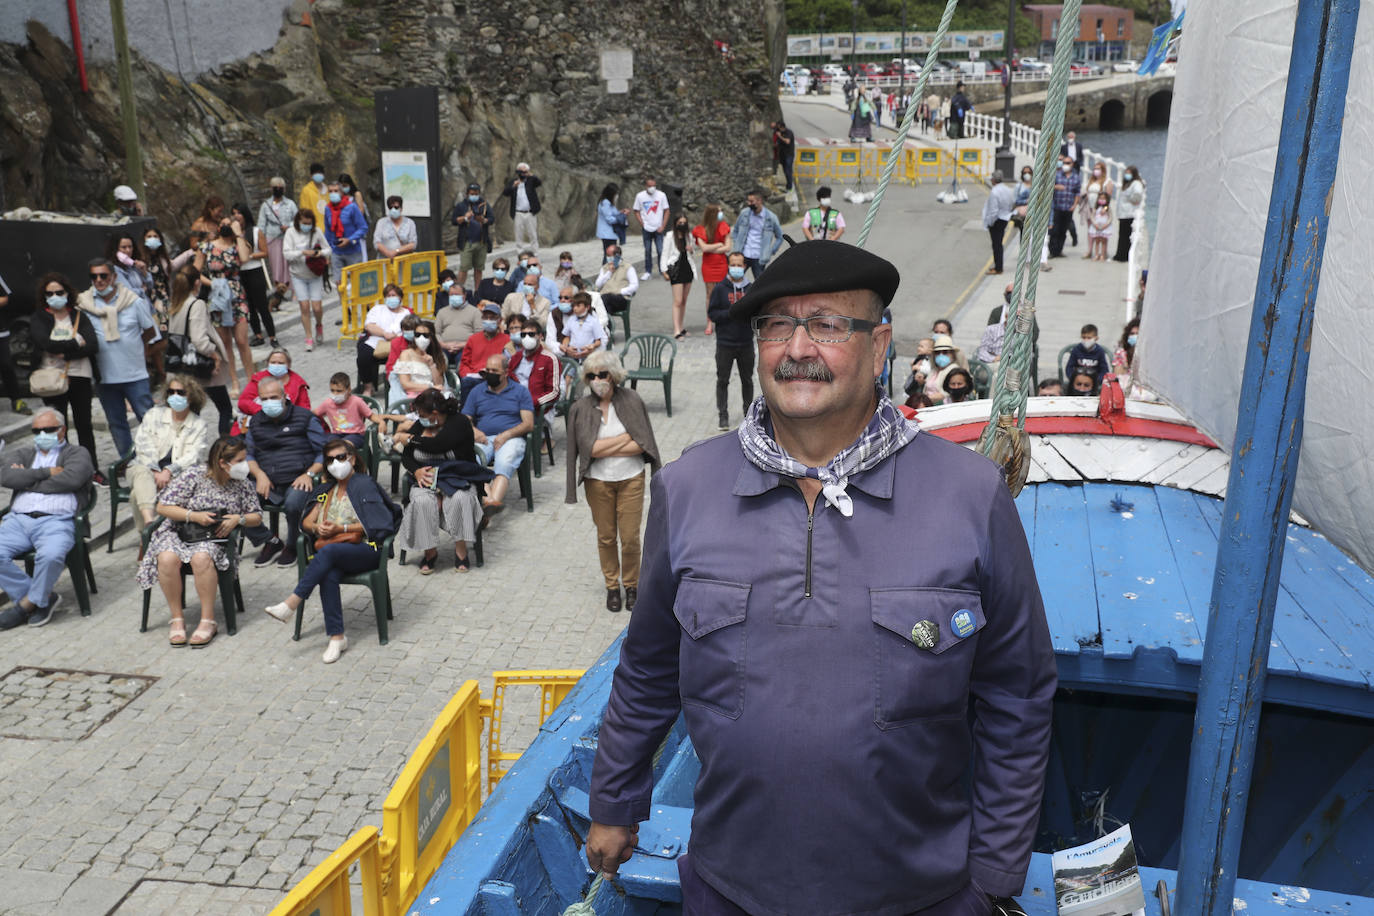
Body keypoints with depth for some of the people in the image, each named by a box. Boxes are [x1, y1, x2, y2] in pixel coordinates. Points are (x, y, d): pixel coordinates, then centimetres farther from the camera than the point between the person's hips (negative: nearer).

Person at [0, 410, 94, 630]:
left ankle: (29, 601, -7)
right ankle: (42, 598, -7)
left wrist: (27, 480, 1)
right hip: (19, 519, 4)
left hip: (56, 521, -4)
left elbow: (71, 479, -7)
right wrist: (47, 472, -1)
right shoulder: (21, 454, 26)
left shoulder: (77, 453, 15)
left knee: (51, 555, -34)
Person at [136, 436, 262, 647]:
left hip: (214, 537, 0)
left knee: (201, 558, -35)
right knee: (167, 558, -33)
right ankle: (177, 619, -17)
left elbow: (257, 516, 11)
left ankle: (208, 621, -26)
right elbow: (163, 507, -5)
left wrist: (238, 519, -10)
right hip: (178, 532, 0)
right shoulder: (192, 476, -7)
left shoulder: (241, 484, 3)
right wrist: (194, 516, -17)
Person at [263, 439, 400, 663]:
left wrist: (342, 528, -11)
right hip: (334, 557, 4)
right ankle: (337, 637, -32)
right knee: (328, 575, -31)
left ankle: (291, 603, -35)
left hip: (366, 550, -4)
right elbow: (307, 521, 20)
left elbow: (375, 525, -6)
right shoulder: (327, 489, 24)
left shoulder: (364, 484, 3)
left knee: (328, 551, -35)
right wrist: (318, 528, -3)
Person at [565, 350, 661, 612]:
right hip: (598, 481, 1)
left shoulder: (631, 400, -7)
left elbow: (643, 444, -12)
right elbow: (588, 448, -17)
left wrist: (605, 449, -16)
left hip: (631, 478, 0)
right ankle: (612, 586, 30)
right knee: (606, 537, 11)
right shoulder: (580, 408, -7)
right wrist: (627, 437, -14)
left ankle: (631, 585, 25)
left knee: (630, 537, 2)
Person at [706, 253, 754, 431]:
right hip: (725, 344, -2)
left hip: (746, 343, 2)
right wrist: (730, 313, -19)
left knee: (747, 380, 12)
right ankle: (723, 416, 9)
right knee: (722, 381, 2)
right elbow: (712, 313, -4)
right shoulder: (721, 289, -1)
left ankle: (749, 413, 26)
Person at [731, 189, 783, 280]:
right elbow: (735, 230, 18)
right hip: (743, 255, 2)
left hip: (759, 258, -2)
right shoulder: (744, 213, 2)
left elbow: (779, 237, 9)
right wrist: (737, 247, 7)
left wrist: (771, 252, 0)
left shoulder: (771, 217, -3)